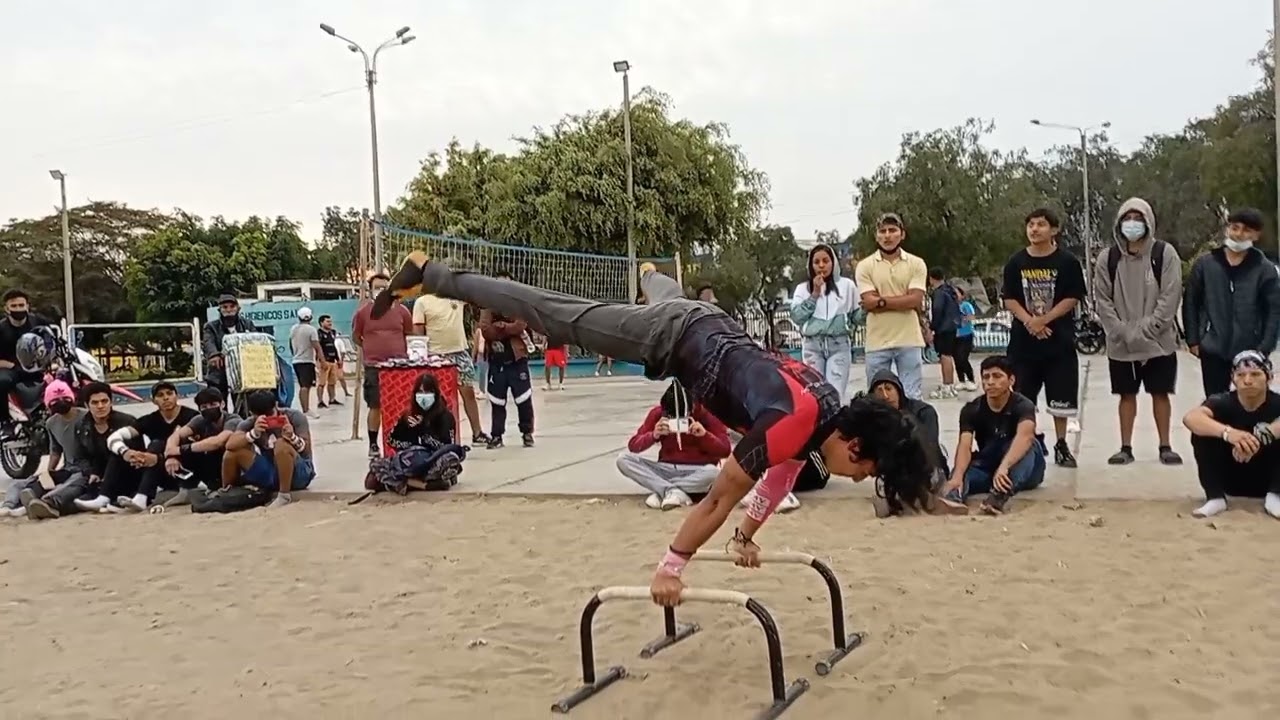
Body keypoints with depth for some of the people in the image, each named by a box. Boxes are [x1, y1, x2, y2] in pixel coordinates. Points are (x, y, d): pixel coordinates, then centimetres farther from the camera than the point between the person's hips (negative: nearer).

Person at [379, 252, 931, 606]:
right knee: (551, 317, -1)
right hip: (673, 337, -7)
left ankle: (650, 274, 78)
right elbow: (720, 498, -27)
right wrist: (670, 568, -20)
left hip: (707, 327, 8)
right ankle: (428, 275, 7)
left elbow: (785, 473, 13)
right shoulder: (791, 422, -31)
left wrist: (746, 537, 21)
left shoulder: (827, 414, -5)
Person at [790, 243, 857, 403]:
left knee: (836, 393, -10)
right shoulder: (803, 288, 11)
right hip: (812, 345, 1)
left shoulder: (846, 285, 10)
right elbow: (796, 316, -3)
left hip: (838, 344, -1)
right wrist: (815, 294, -5)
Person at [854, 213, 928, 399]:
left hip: (909, 341, 0)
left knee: (913, 397, 4)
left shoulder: (916, 264, 4)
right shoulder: (865, 266, 2)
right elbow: (869, 302, -9)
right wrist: (902, 301, -10)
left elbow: (915, 300, -8)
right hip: (877, 342, 0)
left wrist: (881, 301, -9)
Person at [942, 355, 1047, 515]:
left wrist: (1004, 467, -61)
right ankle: (955, 493, -66)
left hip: (1024, 471, -2)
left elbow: (1024, 436, -41)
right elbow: (964, 446, -26)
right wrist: (957, 476, -48)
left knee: (1027, 446, -35)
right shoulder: (971, 409, -10)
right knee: (963, 471, -31)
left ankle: (1001, 495, -60)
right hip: (988, 466, 2)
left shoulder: (1023, 406, -19)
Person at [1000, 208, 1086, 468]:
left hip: (1059, 339, -1)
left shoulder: (1067, 262, -2)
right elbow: (1009, 300, 2)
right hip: (1023, 340, 2)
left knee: (1060, 398, 5)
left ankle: (1061, 446, 19)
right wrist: (1029, 322, -14)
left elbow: (1072, 299, -6)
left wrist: (1043, 320, -16)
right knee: (1022, 398, 3)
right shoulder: (1016, 262, 4)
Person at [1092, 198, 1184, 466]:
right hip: (1121, 344, 2)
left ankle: (1165, 446, 16)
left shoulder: (1165, 253, -4)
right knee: (1127, 394, 9)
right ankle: (1126, 448, 16)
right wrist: (1123, 332, -11)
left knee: (1160, 393, 6)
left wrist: (1145, 330, -16)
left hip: (1159, 341, -1)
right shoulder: (1107, 257, 1)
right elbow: (1102, 300, -1)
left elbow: (1170, 297, -9)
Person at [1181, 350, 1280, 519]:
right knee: (1202, 434, -23)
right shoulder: (1223, 402, -17)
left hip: (1266, 479, -1)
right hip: (1231, 478, 1)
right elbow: (1190, 418, -40)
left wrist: (1264, 435, -53)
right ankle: (1215, 498, -14)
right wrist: (1227, 432, -56)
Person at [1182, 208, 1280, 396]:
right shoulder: (1205, 264, 2)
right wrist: (1193, 340, -1)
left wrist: (1264, 348, -11)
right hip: (1213, 350, 1)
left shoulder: (1264, 269, -2)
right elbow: (1191, 303, 4)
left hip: (1250, 352, -1)